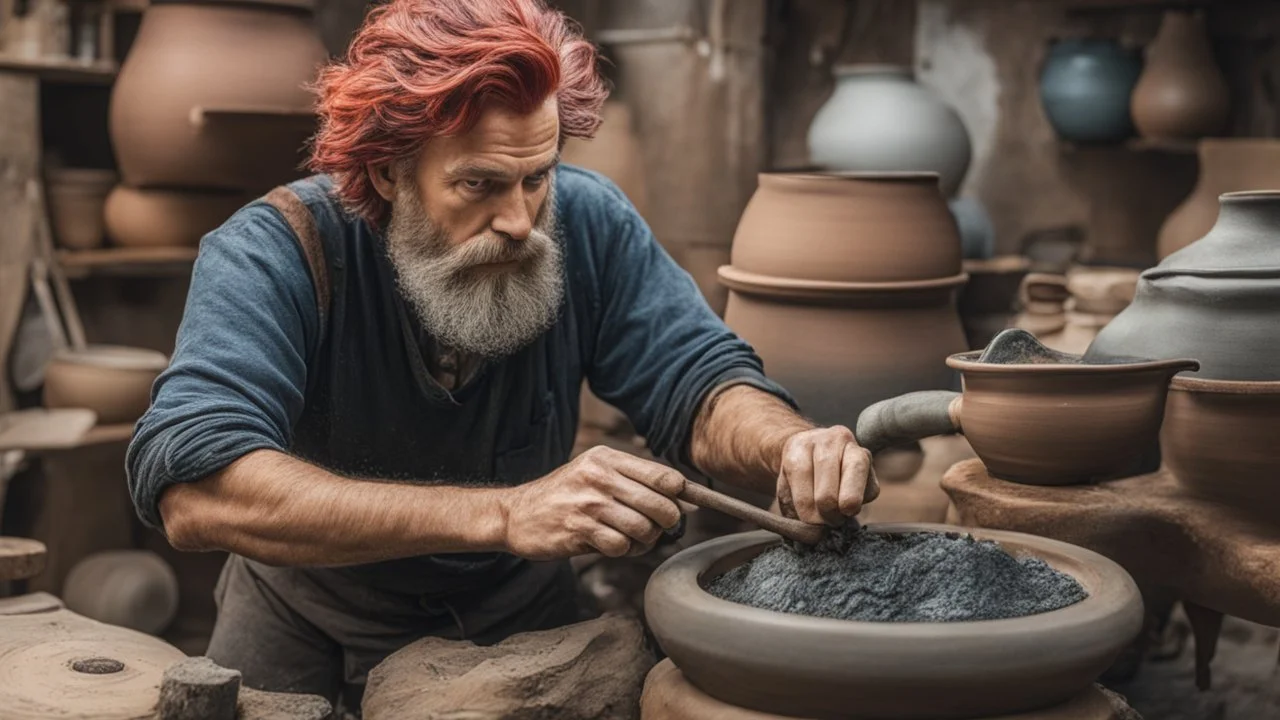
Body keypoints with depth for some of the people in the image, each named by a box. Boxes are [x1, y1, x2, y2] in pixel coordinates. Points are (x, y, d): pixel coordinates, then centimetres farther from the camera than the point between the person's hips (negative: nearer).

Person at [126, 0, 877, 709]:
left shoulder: (586, 223, -15)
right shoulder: (275, 254, -25)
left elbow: (698, 383, -14)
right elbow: (193, 490, -38)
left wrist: (791, 444, -39)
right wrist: (499, 514, -47)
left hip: (519, 617, 1)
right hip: (311, 630, -1)